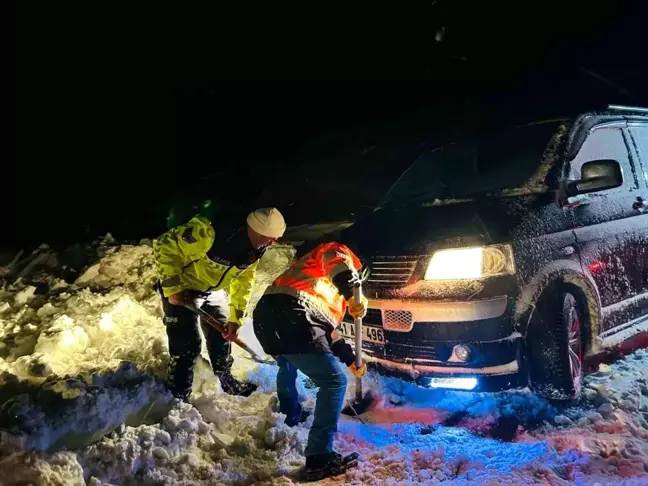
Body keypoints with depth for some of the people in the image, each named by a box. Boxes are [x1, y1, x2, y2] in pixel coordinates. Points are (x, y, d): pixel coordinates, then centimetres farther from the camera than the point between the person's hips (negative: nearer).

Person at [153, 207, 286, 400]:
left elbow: (243, 280, -1)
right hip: (182, 288, -6)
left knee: (222, 335, 17)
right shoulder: (208, 232, -39)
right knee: (186, 345, -8)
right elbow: (164, 246, -30)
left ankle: (227, 382, 39)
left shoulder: (255, 249, -15)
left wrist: (235, 319, -2)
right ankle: (178, 398, 10)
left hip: (214, 290, 7)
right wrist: (173, 288, -27)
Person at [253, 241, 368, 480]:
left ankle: (291, 417, 59)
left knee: (287, 363, 39)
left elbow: (327, 327, 37)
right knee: (334, 381, -5)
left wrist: (350, 358, 36)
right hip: (289, 315, -10)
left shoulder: (330, 288, 39)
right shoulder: (336, 251, 16)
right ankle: (319, 458, -7)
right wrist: (354, 297, -12)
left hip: (266, 315, 10)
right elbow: (339, 264, -11)